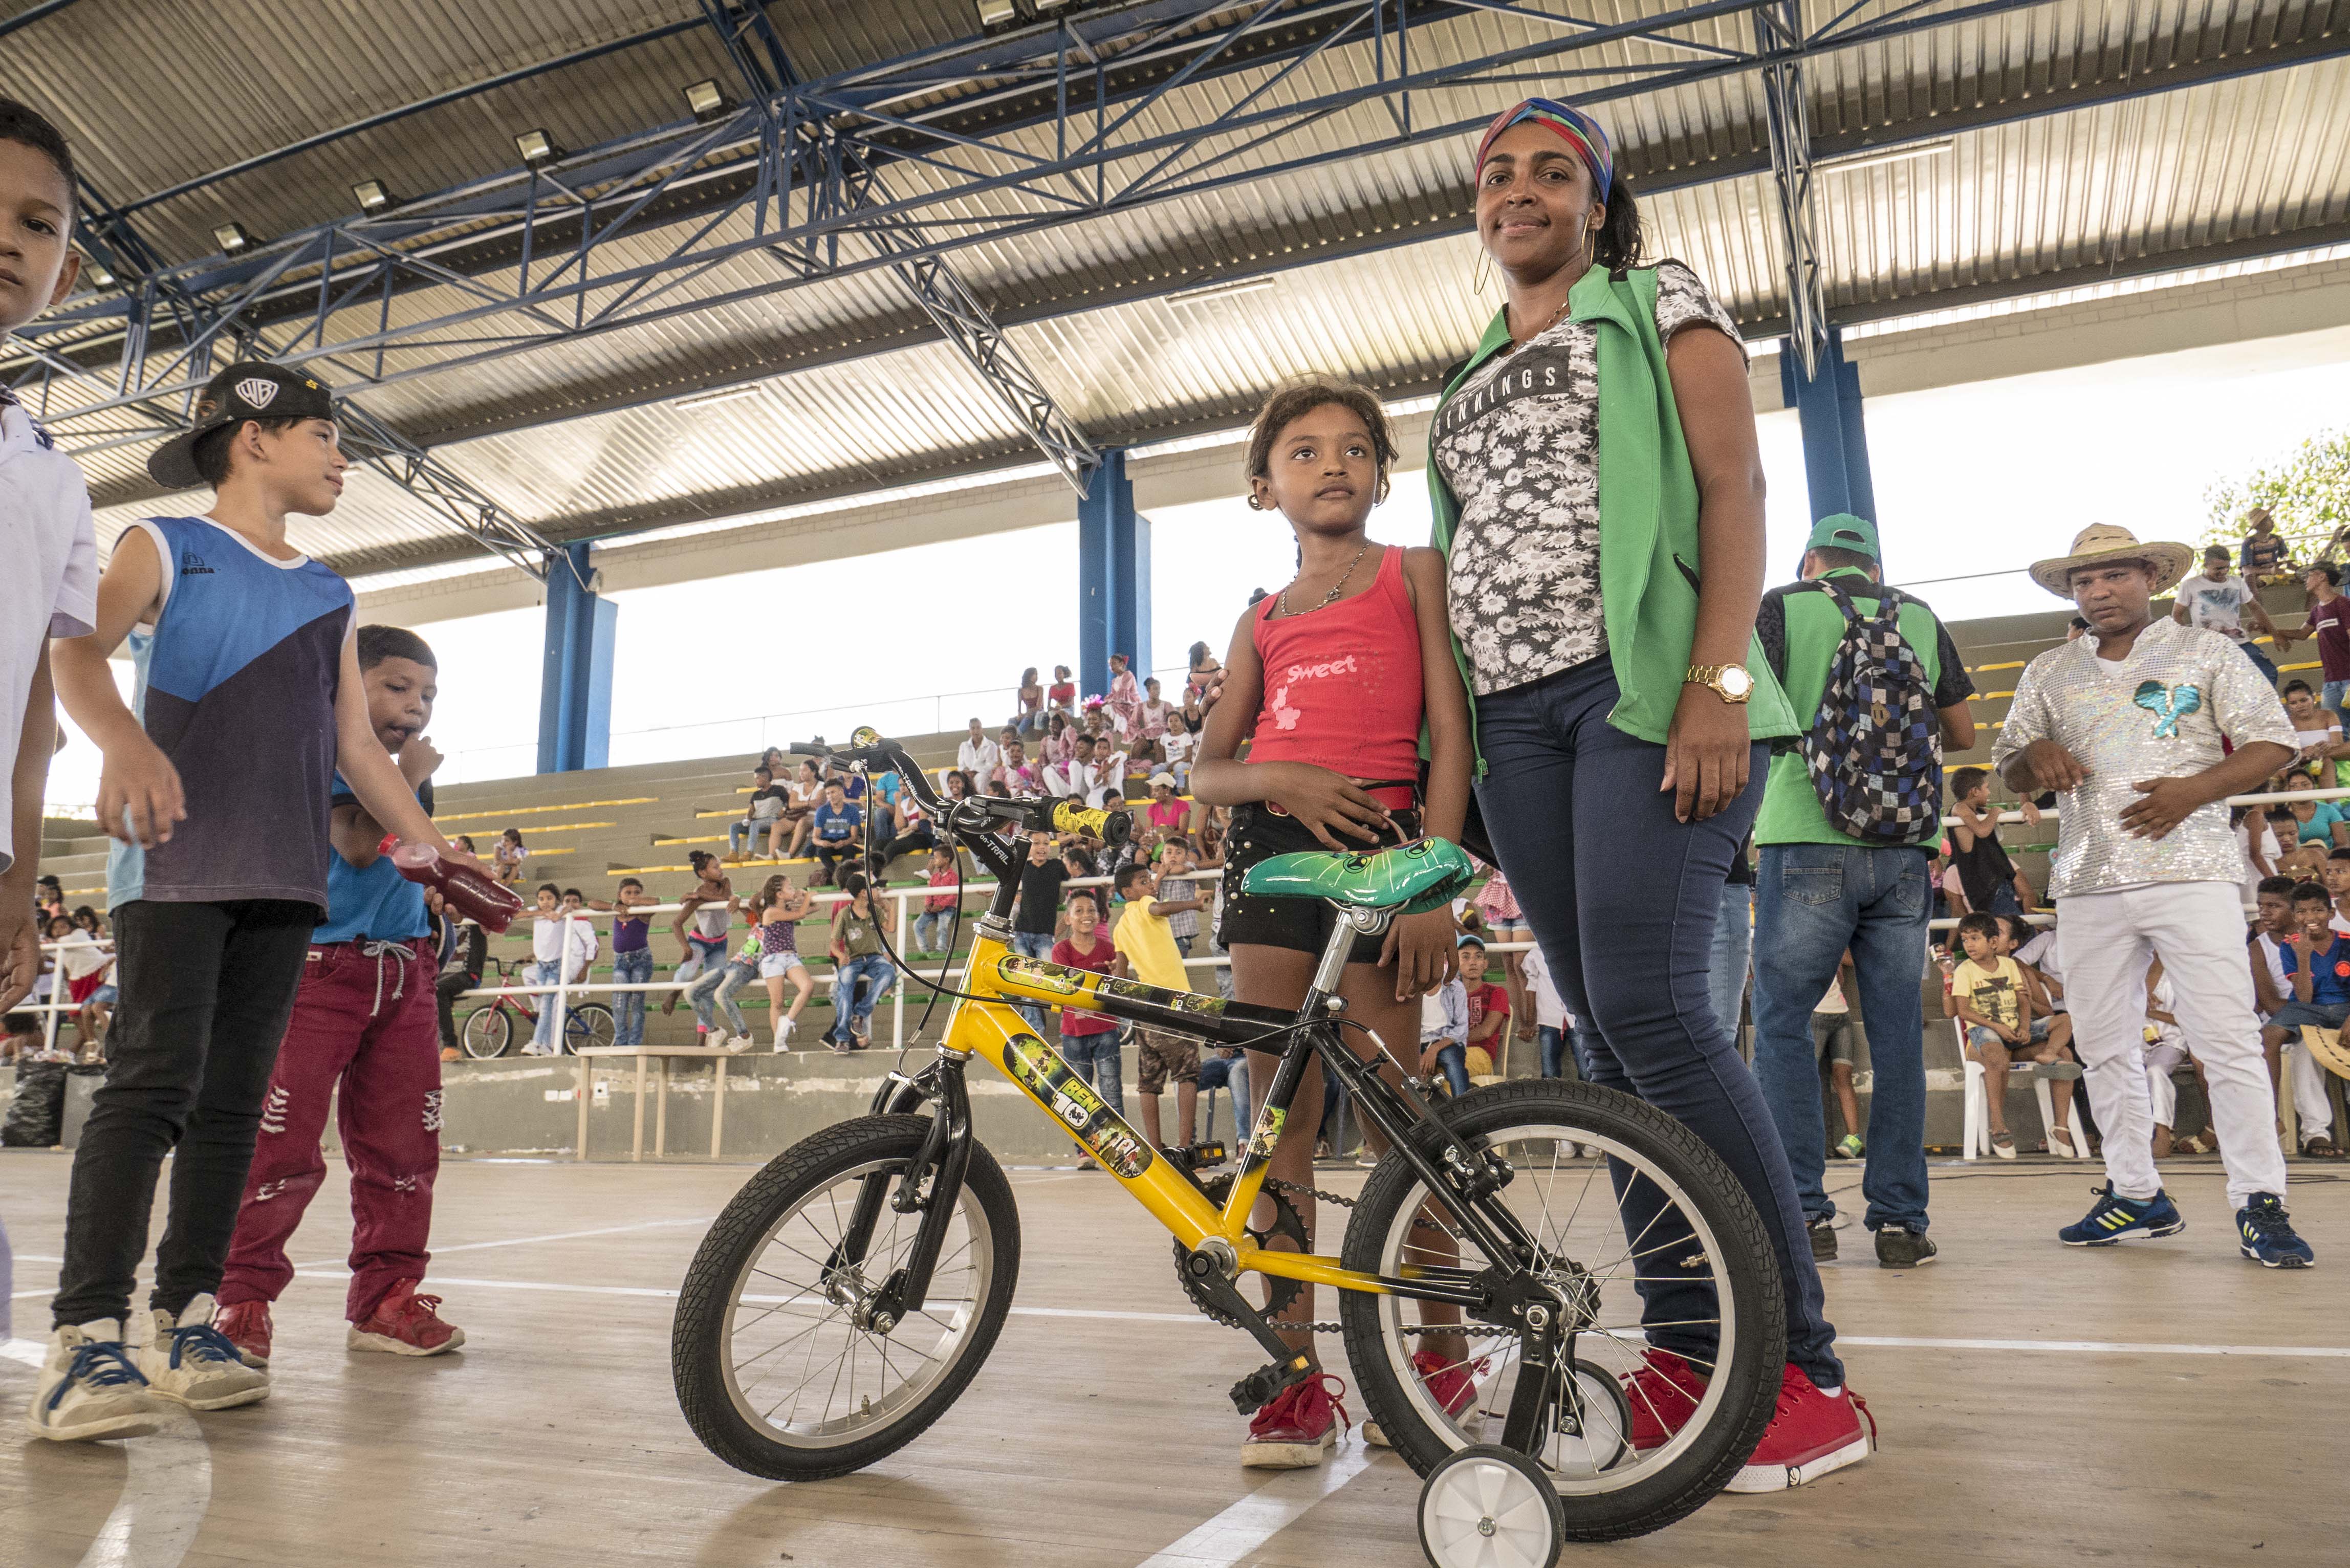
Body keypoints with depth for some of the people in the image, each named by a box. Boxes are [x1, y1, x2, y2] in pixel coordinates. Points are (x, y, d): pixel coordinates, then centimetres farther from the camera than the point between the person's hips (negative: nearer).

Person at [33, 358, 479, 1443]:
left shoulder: (330, 598, 21)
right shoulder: (165, 547, 7)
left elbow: (358, 746, 19)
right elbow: (76, 647, -11)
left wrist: (437, 851, 12)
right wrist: (123, 740, -33)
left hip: (284, 878, 5)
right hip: (175, 861, -5)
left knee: (235, 1096, 3)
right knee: (158, 1076, -15)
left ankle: (185, 1317, 10)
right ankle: (86, 1334, -13)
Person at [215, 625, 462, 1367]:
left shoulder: (411, 774, 18)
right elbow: (356, 844, -19)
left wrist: (439, 889, 15)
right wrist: (406, 780, -10)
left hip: (403, 971, 7)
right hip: (319, 965, -6)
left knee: (404, 1143, 6)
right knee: (280, 1142, -6)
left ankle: (386, 1295, 15)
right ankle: (241, 1297, 8)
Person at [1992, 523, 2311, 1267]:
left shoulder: (2205, 652, 9)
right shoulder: (2049, 673, 17)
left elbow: (2272, 742, 4)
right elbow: (2008, 771, 17)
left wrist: (2196, 789, -13)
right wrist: (2035, 756, -7)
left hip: (2190, 873, -3)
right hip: (2089, 884, 4)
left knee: (2228, 1037, -8)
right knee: (2103, 1044, 6)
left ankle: (2260, 1204, 0)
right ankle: (2136, 1195, 17)